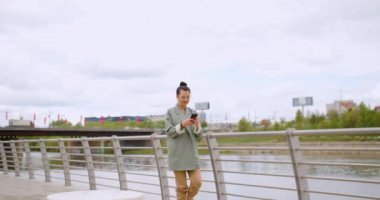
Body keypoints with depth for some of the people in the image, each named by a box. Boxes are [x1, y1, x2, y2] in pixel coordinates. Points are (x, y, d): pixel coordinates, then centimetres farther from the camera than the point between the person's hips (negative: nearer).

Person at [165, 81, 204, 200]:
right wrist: (182, 125, -22)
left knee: (197, 182, -4)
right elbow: (170, 132, -7)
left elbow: (200, 137, 6)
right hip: (177, 154, -3)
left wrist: (197, 126, -14)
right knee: (181, 186, -1)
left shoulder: (192, 113, 9)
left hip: (191, 154, 3)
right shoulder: (170, 112, 0)